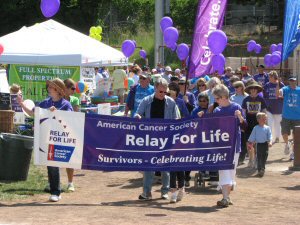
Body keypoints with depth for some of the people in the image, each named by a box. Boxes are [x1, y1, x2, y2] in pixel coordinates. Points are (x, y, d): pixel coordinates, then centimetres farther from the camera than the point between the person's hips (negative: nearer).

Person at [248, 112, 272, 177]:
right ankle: (259, 170, 5)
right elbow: (252, 136, 8)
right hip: (258, 144, 0)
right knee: (259, 158, 1)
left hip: (265, 144, 0)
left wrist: (270, 142, -16)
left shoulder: (267, 128, 1)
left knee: (264, 157, -1)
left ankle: (262, 169, 6)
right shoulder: (256, 128, 2)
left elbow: (270, 136, -2)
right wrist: (250, 143, 7)